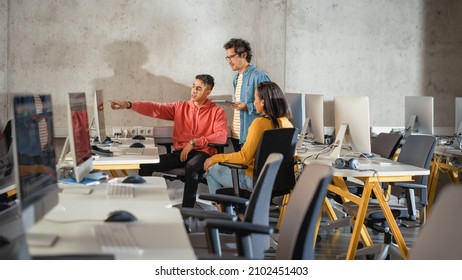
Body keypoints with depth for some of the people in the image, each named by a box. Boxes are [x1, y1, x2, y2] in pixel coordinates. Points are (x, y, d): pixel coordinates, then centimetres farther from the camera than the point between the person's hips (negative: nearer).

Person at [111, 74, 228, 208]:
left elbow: (222, 136, -10)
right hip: (180, 152, 5)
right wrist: (128, 105, -12)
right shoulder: (180, 107, 14)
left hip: (202, 153, -4)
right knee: (146, 164, -13)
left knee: (191, 167, -39)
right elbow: (155, 108, 3)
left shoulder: (217, 111, 4)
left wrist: (193, 143, -16)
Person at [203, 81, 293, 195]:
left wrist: (215, 158, -11)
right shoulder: (286, 122, -3)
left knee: (211, 169, 12)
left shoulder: (260, 123, -23)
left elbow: (244, 157, -23)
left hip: (255, 180, -8)